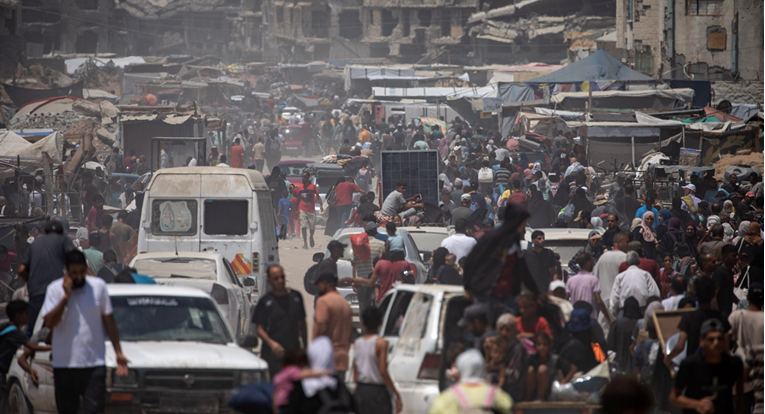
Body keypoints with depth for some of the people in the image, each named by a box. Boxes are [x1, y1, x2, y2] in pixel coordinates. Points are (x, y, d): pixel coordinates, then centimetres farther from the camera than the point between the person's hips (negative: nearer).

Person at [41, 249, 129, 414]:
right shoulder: (55, 289, 0)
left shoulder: (98, 286, 4)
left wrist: (118, 353, 8)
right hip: (64, 363, 0)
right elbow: (50, 323, -10)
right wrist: (66, 297, -15)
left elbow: (109, 322, 10)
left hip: (94, 364, 0)